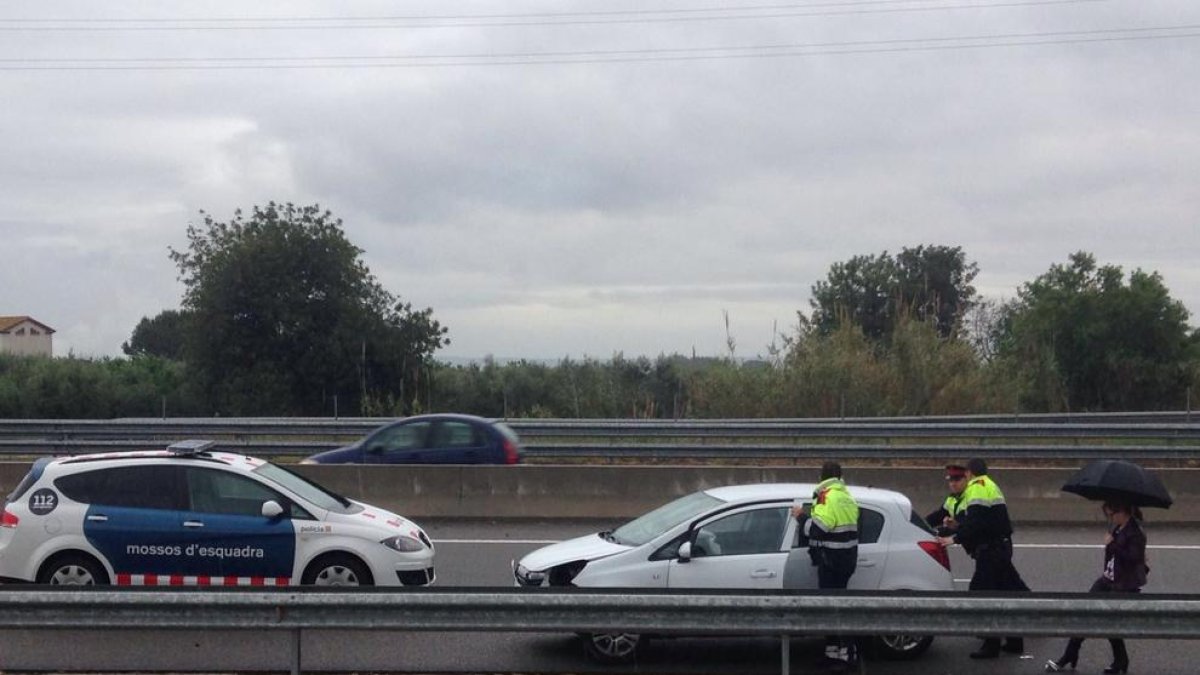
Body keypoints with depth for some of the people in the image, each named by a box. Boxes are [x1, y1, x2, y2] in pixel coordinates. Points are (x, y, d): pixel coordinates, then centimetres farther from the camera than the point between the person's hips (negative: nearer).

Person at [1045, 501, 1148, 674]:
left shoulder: (1136, 533, -18)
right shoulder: (1116, 528, 7)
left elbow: (1133, 558, -27)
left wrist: (1112, 545, -25)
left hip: (1125, 586, -8)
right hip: (1108, 579, 8)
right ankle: (1069, 658, 8)